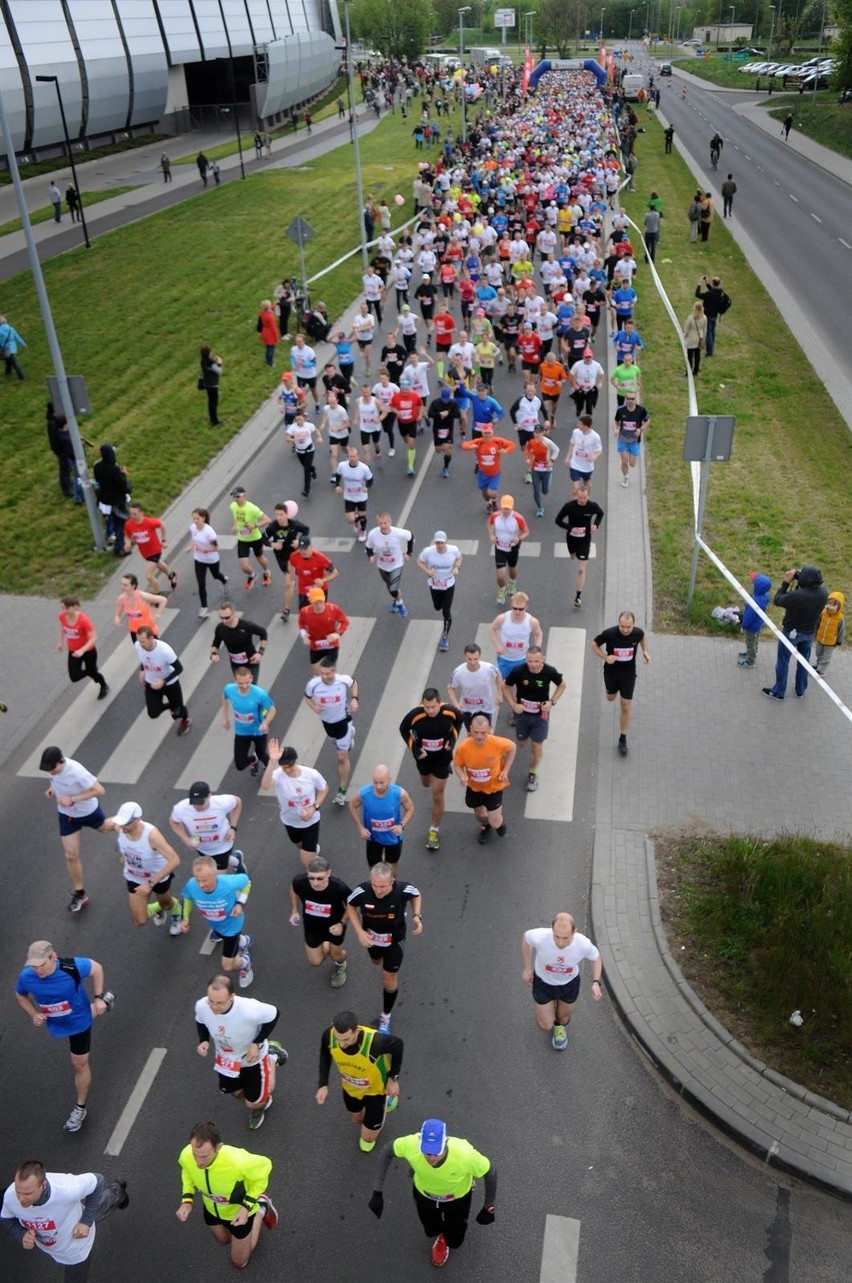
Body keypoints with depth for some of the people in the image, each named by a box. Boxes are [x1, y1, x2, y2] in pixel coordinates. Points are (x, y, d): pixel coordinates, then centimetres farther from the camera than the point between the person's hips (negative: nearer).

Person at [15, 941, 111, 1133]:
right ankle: (103, 1002, 67)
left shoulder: (72, 968, -38)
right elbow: (20, 995, -5)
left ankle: (80, 1108, 31)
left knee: (79, 1064, 9)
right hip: (55, 1023, 4)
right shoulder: (26, 977, -29)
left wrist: (98, 998, -18)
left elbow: (96, 968, -17)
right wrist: (34, 1015, -19)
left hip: (79, 1022, -4)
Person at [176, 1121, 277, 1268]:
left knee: (239, 1262, 20)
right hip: (211, 1209, 4)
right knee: (223, 1241, 32)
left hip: (239, 1211, -4)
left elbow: (264, 1167, -25)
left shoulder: (237, 1161, -47)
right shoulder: (186, 1156, -34)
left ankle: (261, 1208, 32)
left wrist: (247, 1206, -26)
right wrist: (187, 1200, -17)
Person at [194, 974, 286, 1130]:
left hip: (251, 1057, -4)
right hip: (225, 1057, 4)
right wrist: (204, 1041, -23)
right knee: (235, 1091, 25)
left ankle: (272, 1059, 34)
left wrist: (257, 1043, -26)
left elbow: (273, 1015, -25)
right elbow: (200, 1021, -5)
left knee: (253, 1103, 13)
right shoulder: (201, 1006, -33)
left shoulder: (248, 1010, -46)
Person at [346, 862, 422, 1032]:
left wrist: (417, 916, -25)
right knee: (378, 961, 32)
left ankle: (386, 1016, 32)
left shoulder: (404, 890, -36)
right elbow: (350, 905, -12)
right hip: (372, 938, 2)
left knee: (389, 977, 6)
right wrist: (359, 932, -21)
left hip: (395, 940, -2)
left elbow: (416, 895, -9)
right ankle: (383, 958, 72)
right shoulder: (361, 891, -36)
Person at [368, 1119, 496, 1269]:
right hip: (424, 1193, 1)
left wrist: (488, 1208, -15)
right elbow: (387, 1151, -20)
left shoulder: (464, 1154, -46)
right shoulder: (411, 1144, -42)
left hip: (458, 1197, -1)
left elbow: (490, 1173, -25)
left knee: (454, 1243, 17)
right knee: (431, 1231, 25)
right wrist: (377, 1193, -20)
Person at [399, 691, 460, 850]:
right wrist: (414, 748, -18)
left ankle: (435, 830, 21)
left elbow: (458, 721, -2)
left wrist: (452, 739, -14)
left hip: (443, 757, -1)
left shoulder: (451, 711, -29)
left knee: (438, 796, 2)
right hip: (423, 756, 1)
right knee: (426, 784, 29)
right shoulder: (415, 714, -32)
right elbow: (403, 729, -9)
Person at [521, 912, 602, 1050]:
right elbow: (526, 936, -13)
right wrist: (527, 968, -4)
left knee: (564, 1017, 24)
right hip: (543, 982, -1)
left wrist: (596, 982, -23)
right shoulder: (540, 937, -40)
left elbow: (596, 957, -10)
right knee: (545, 1026, 10)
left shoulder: (583, 944, -36)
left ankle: (560, 1026, 61)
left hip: (569, 983, 1)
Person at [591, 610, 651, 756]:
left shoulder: (638, 633, -20)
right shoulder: (609, 634, -27)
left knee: (626, 706, 1)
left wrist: (645, 651, -9)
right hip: (611, 672, 0)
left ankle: (623, 739, 15)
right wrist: (606, 657, -24)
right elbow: (594, 645, -10)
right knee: (611, 698, 24)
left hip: (628, 673, 0)